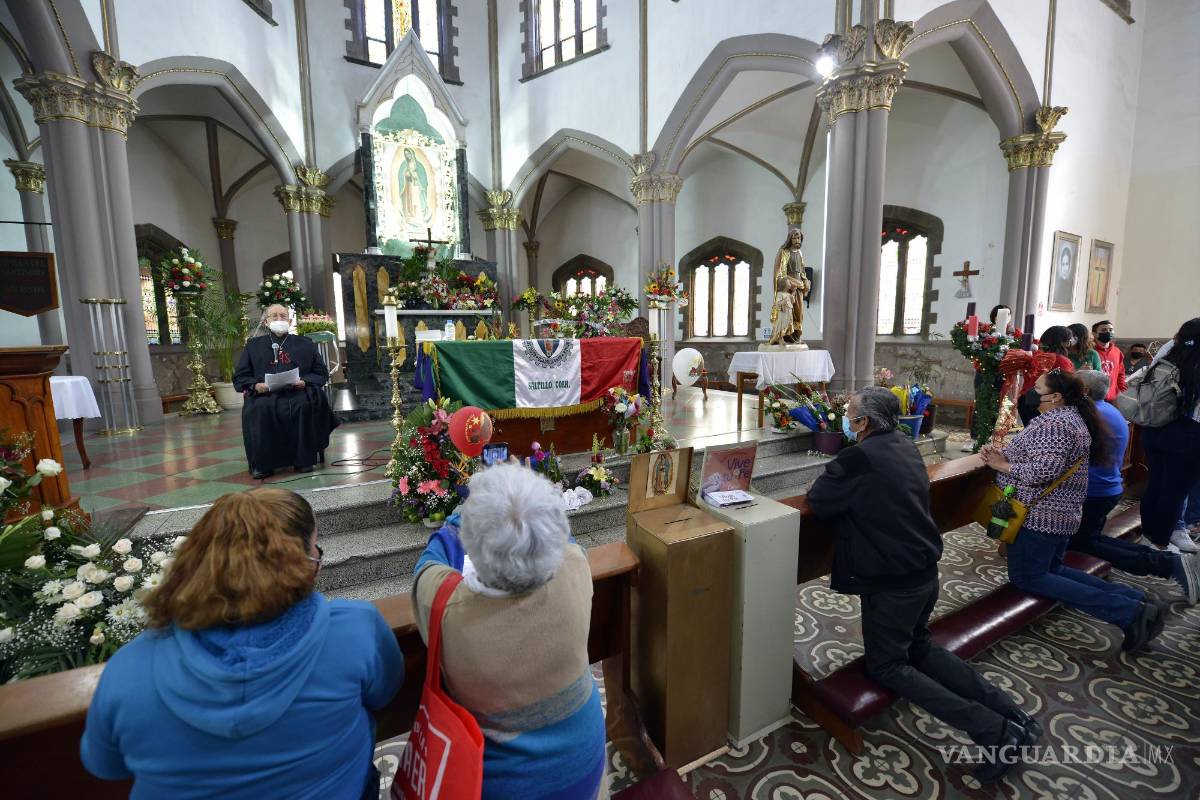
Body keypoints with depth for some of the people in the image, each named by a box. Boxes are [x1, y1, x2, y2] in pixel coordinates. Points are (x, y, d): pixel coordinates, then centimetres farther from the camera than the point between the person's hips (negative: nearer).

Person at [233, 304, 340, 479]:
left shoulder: (305, 344, 20)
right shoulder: (253, 345, 22)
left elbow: (322, 373, 14)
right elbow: (239, 377, 17)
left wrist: (304, 382, -8)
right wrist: (255, 385, -6)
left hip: (298, 393, -1)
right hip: (264, 394, 1)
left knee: (304, 405, -34)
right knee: (258, 408, -32)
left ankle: (304, 460, -23)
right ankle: (262, 464, -22)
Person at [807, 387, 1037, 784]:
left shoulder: (858, 459, -25)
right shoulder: (905, 445, 2)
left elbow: (817, 502, -16)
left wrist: (832, 476, 0)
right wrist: (843, 476, 6)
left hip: (891, 583, -8)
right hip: (925, 571, 9)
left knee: (886, 665, 11)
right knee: (919, 647, 28)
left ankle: (994, 731, 4)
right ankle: (1008, 713, 19)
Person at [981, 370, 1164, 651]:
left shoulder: (1053, 423, -21)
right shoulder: (1071, 416, 13)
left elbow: (1043, 472, -30)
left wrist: (1003, 466, -18)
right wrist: (1003, 454, -3)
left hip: (1040, 516, -10)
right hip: (1061, 513, 10)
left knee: (1027, 578, -1)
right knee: (1050, 570, 23)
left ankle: (1127, 611, -5)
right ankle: (1133, 598, 13)